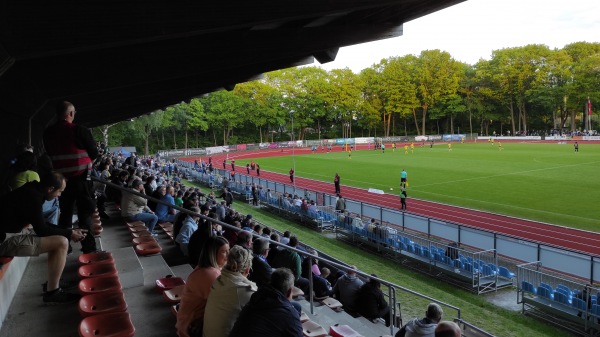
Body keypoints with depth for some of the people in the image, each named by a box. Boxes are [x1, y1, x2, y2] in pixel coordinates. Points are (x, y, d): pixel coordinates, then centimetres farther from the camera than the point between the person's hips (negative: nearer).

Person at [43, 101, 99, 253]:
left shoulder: (48, 133, 0)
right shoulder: (80, 131, -14)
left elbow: (50, 154, 12)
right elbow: (94, 153, -4)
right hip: (80, 177, -4)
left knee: (65, 212, 17)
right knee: (85, 213, 2)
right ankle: (89, 249, 2)